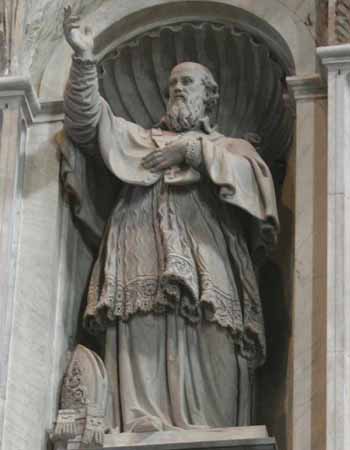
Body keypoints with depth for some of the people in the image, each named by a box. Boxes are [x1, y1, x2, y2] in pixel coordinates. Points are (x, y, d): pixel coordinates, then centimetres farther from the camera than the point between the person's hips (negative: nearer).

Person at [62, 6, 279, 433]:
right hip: (145, 263, 0)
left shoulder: (231, 147, 28)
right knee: (144, 353, -20)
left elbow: (255, 175, 5)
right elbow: (89, 121, 15)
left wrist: (195, 151, -1)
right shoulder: (140, 138, 31)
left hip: (205, 266, 0)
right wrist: (84, 60, 1)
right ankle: (146, 432, -31)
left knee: (208, 360, -14)